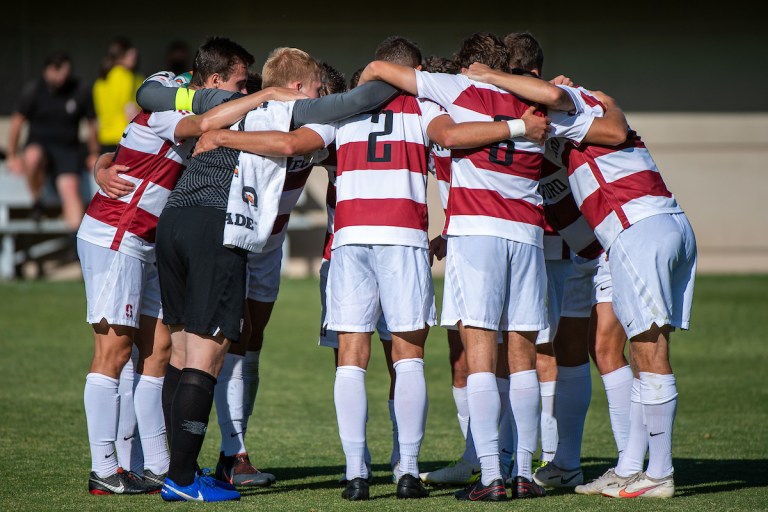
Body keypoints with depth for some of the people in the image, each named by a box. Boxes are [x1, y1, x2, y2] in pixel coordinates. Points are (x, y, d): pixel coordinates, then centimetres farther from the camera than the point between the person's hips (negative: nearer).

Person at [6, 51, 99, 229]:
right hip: (39, 145, -1)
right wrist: (12, 157, 0)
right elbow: (17, 122, 1)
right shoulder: (33, 90, -5)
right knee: (33, 156, -37)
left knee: (70, 189, -20)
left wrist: (94, 154, 18)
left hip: (68, 149, 1)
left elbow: (92, 123, 13)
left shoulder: (79, 94, -2)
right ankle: (36, 200, -14)